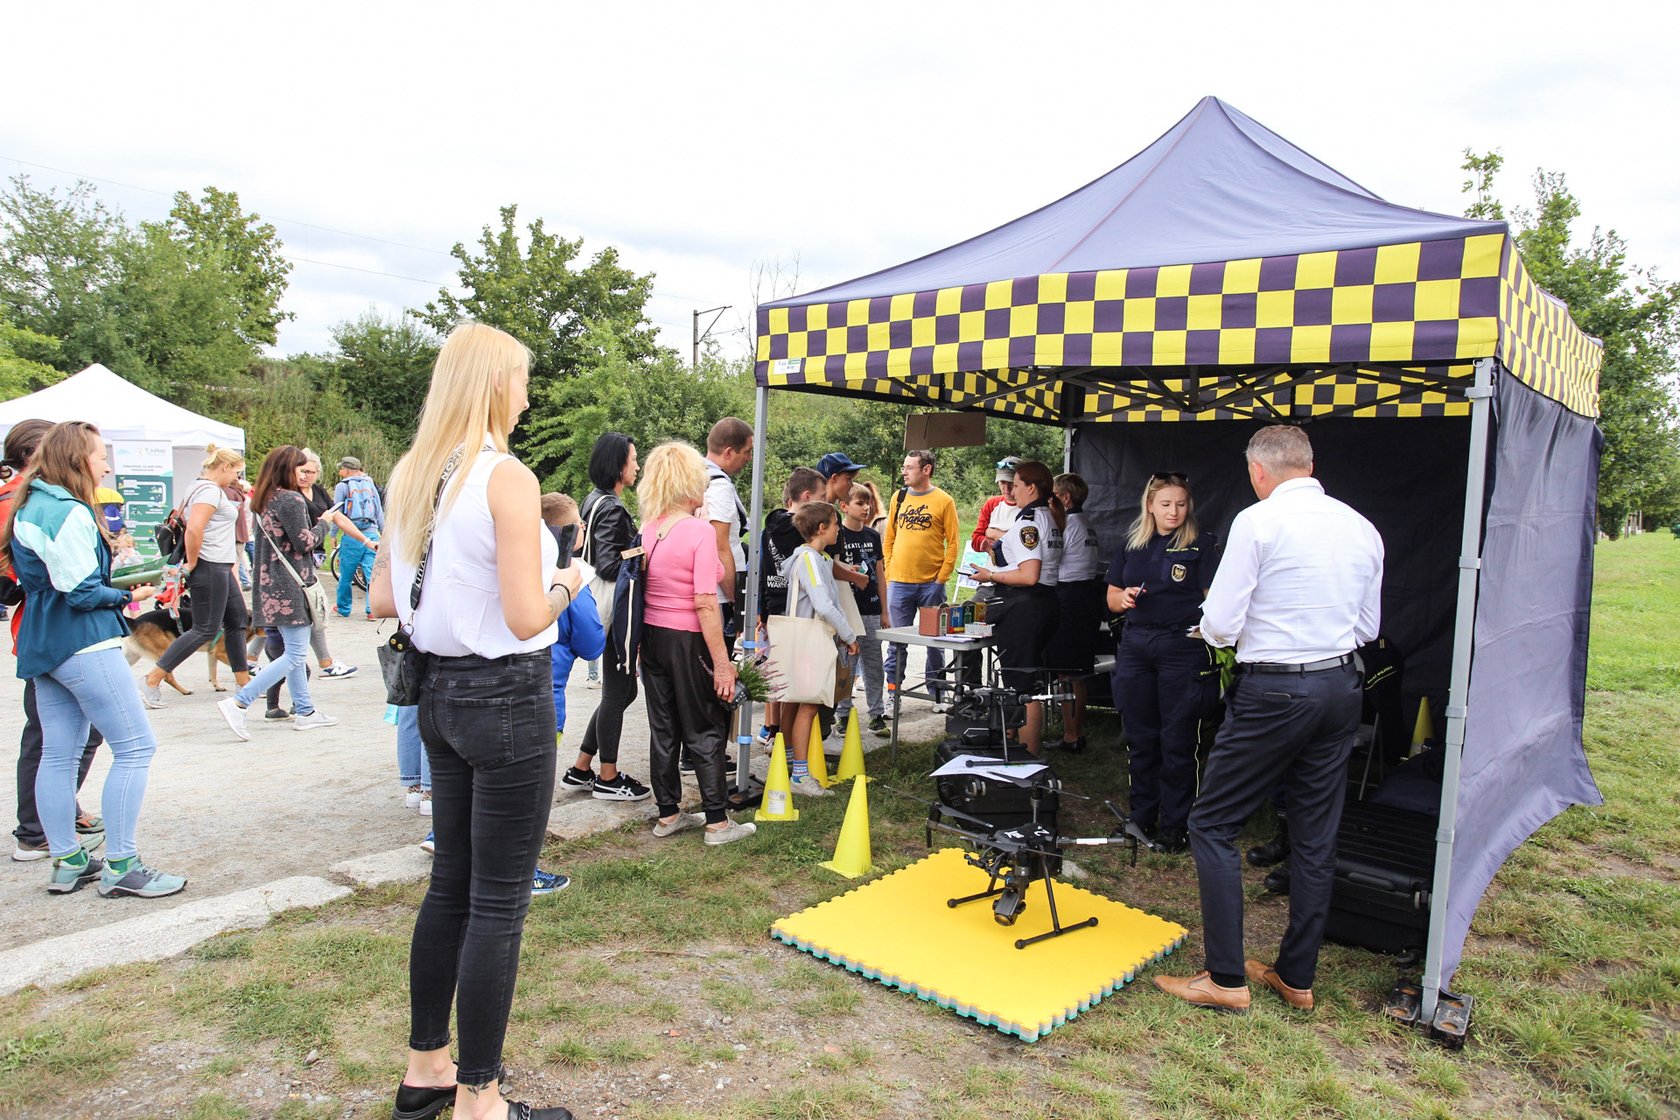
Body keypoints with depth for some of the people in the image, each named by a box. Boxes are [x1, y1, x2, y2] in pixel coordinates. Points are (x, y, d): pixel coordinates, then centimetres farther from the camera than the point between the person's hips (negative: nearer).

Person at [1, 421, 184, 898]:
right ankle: (120, 866, -2)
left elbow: (42, 578, 20)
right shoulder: (68, 512, -16)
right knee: (135, 748, -6)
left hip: (42, 644, 10)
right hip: (84, 645, -10)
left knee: (59, 753, 13)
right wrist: (130, 595, -5)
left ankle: (67, 862, 21)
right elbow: (81, 592, -19)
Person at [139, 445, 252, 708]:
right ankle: (152, 682, -1)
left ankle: (243, 683, 21)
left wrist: (190, 560, 21)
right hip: (210, 568, -11)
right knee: (206, 629, -5)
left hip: (220, 568, 11)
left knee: (238, 621, 14)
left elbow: (188, 524, 24)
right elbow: (194, 529, -28)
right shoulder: (211, 490, -16)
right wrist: (192, 563, -18)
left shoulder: (199, 487, 16)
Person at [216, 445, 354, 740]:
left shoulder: (263, 501, 14)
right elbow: (304, 542, -15)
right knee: (295, 655, -6)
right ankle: (238, 703, -13)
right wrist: (324, 522, 1)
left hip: (271, 584, 10)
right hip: (290, 585, -10)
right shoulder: (292, 499, -13)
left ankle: (305, 712, 21)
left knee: (293, 651, 15)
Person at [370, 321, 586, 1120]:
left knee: (451, 883, 20)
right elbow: (526, 618, -21)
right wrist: (567, 583, -2)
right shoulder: (507, 478, -17)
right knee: (499, 902, 4)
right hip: (506, 698, -8)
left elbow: (383, 600, 11)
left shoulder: (408, 477, 7)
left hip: (440, 691, 8)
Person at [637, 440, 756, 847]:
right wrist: (722, 662, -18)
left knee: (663, 729, 14)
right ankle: (717, 822, 13)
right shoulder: (700, 530, -17)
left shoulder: (648, 530, 3)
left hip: (652, 636, 6)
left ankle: (668, 814, 26)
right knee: (704, 732, 6)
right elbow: (705, 603, -21)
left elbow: (642, 588, 4)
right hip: (689, 640, -6)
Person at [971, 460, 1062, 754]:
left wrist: (991, 575, -11)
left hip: (1022, 608, -10)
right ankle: (1032, 753, 26)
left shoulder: (1027, 522, -15)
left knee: (1021, 687, -4)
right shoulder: (1050, 519, 15)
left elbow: (1029, 576, -23)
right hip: (1046, 602, 10)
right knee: (1033, 687, 17)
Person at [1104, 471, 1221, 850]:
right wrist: (1124, 598, -7)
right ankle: (1142, 816, 25)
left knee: (1177, 741, 2)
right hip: (1135, 645, 4)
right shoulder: (1132, 544, 10)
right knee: (1139, 738, 11)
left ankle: (1175, 825, 15)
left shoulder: (1201, 545, -2)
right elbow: (1112, 598, 14)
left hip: (1183, 648, -4)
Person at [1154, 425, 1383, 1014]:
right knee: (1316, 837, 13)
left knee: (1212, 823, 3)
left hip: (1273, 690, -7)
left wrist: (1212, 627, 9)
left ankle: (1226, 978, 7)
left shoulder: (1257, 522, -11)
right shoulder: (1362, 528, 8)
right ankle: (1297, 977, 25)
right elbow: (1367, 626, 17)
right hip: (1341, 686, 7)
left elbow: (1219, 627, -13)